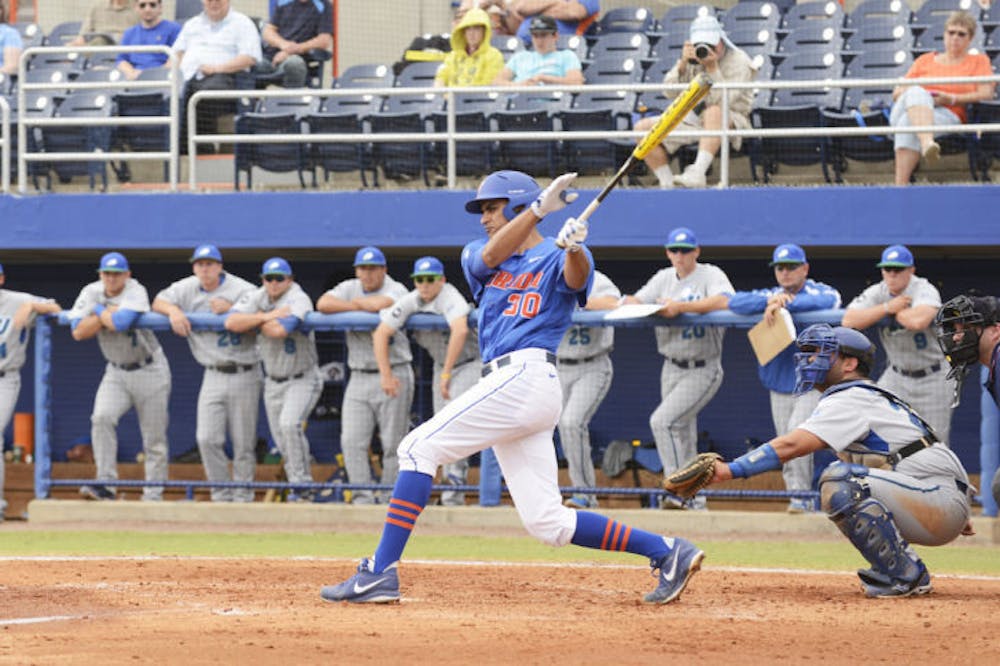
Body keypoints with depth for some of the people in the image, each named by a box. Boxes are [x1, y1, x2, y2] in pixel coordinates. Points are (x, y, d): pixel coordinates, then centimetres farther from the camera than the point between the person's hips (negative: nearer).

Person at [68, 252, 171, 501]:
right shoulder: (91, 293, -2)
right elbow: (78, 332, -13)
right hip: (116, 372, 4)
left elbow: (121, 322, -36)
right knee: (102, 418, -21)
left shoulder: (135, 292, -17)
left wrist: (99, 312, -18)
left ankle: (153, 496, 7)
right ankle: (105, 483, -20)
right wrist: (109, 312, -20)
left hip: (149, 371, -4)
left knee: (154, 438, -1)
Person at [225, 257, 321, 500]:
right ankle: (301, 489, 20)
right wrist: (267, 316, -24)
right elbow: (231, 322, -17)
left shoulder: (298, 300, -18)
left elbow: (279, 330, -35)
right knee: (282, 442, 6)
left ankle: (301, 484, -17)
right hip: (273, 380, 6)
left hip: (302, 379, -6)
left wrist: (258, 319, -16)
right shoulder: (256, 297, -1)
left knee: (290, 424, -26)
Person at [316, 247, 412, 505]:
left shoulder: (396, 290, -2)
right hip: (359, 376, 4)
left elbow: (382, 304, -25)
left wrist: (360, 302, -5)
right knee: (352, 442, -6)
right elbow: (323, 304, -6)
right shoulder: (349, 288, 11)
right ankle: (362, 499, -5)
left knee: (393, 445, -4)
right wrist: (360, 307, -9)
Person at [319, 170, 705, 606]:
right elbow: (490, 255, -2)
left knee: (419, 448, -13)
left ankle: (380, 573, -16)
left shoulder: (557, 257, 4)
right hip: (507, 386, 8)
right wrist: (540, 207, -14)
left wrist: (573, 248, -42)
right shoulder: (477, 256, 22)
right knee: (547, 524, 2)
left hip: (526, 376, -8)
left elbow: (577, 278, -19)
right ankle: (666, 551, 5)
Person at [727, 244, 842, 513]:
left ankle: (801, 497, -15)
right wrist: (770, 302, -22)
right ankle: (799, 499, 13)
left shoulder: (819, 291, -1)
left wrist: (784, 305, -29)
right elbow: (735, 302, -6)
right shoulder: (769, 296, 10)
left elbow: (827, 301, -26)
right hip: (779, 386, 5)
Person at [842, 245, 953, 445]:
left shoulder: (925, 290, -18)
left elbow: (919, 321, -40)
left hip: (932, 378, -4)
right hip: (897, 376, 4)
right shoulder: (877, 293, -3)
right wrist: (888, 307, -23)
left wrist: (895, 311, -20)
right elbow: (848, 321, -17)